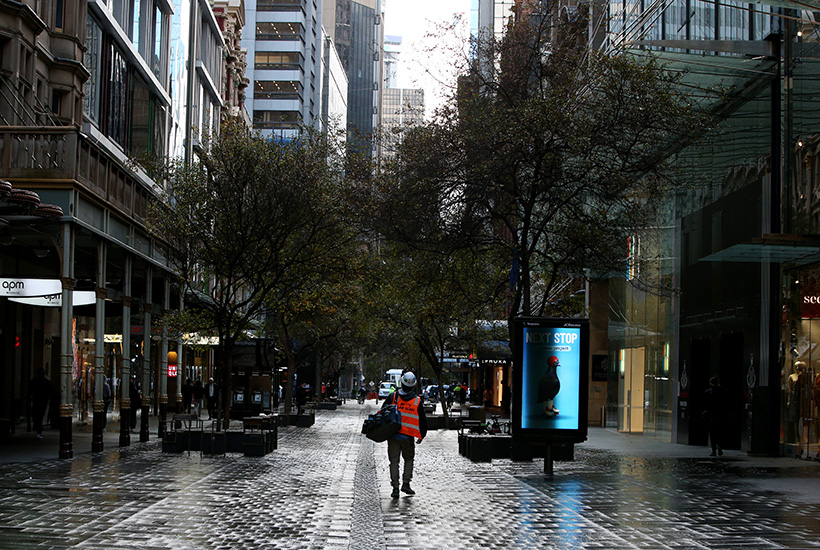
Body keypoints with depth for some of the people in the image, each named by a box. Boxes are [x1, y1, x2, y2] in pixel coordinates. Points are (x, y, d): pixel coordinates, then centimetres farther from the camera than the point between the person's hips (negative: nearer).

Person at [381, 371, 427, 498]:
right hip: (408, 437, 0)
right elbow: (423, 420, 4)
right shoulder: (417, 401, -4)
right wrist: (422, 435, 18)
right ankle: (406, 483, 8)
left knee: (394, 461, 5)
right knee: (409, 459, 18)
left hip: (393, 434, 0)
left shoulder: (393, 397, -3)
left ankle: (395, 487, -1)